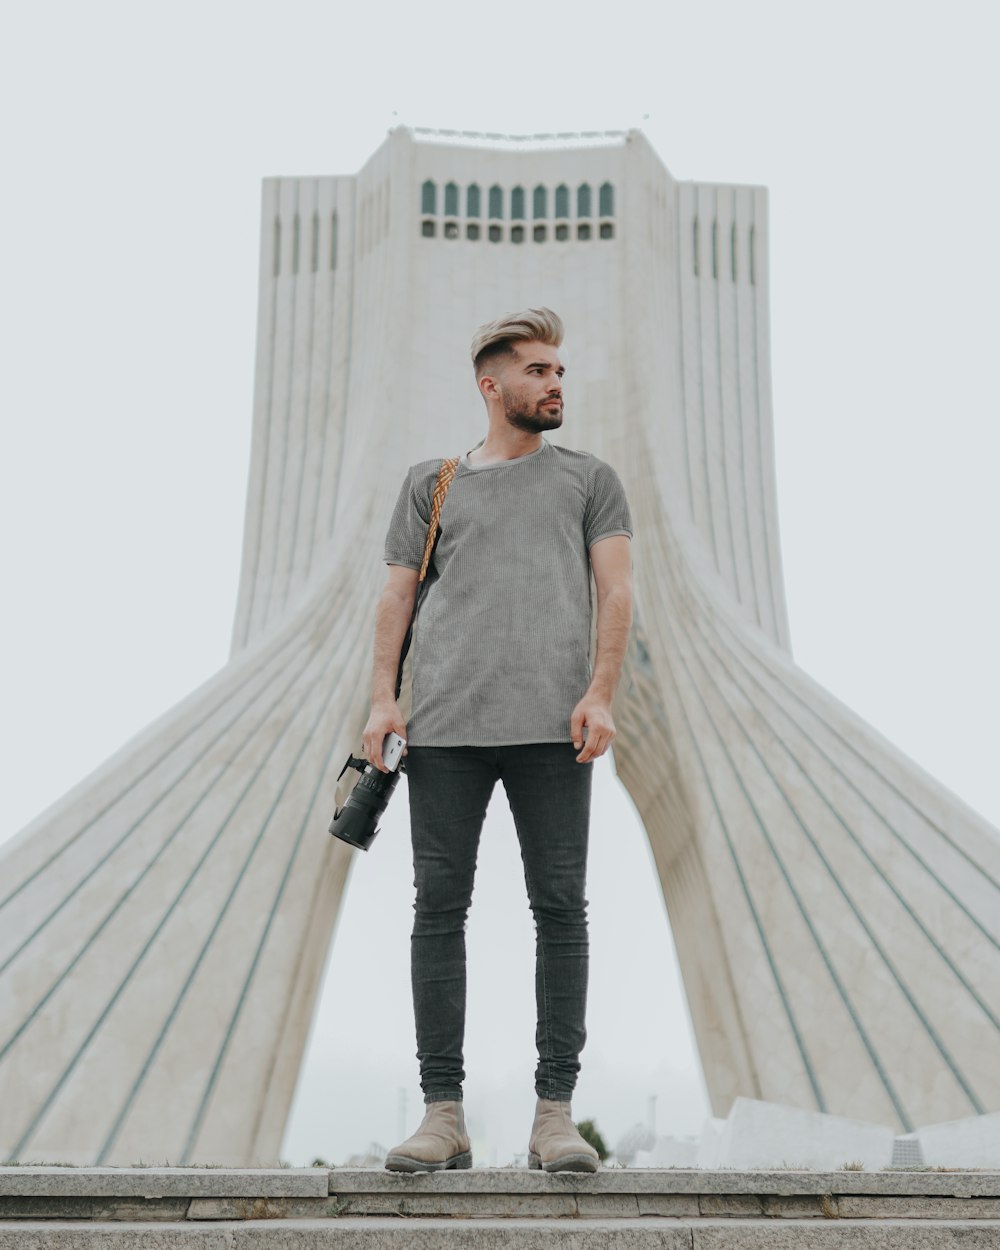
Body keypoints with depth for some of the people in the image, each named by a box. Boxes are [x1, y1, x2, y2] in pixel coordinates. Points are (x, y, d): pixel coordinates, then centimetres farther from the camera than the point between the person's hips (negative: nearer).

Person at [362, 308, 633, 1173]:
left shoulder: (590, 479, 17)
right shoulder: (432, 483, 19)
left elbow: (616, 591, 7)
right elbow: (397, 596, 14)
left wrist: (600, 693, -8)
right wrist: (383, 699, 0)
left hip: (552, 727, 0)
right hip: (445, 726, 1)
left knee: (561, 907, -3)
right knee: (439, 907, -2)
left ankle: (556, 1115, 4)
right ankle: (444, 1113, 5)